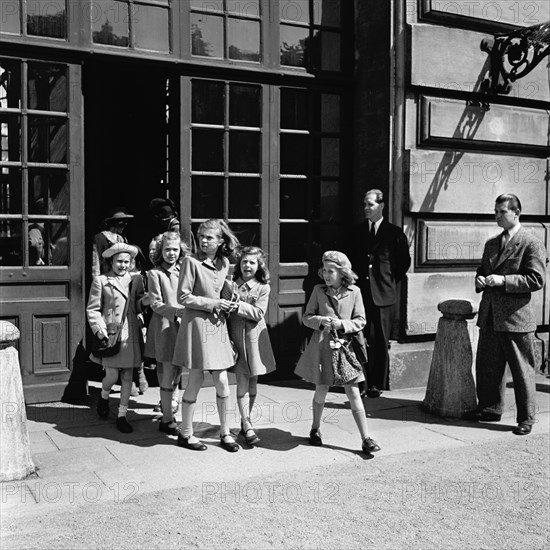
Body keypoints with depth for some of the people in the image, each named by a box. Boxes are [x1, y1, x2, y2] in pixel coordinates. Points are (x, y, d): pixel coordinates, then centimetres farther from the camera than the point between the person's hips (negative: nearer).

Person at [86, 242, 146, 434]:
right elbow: (92, 309, 1)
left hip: (130, 334, 3)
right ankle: (104, 396, 29)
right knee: (112, 375, -5)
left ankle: (122, 416, 17)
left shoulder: (136, 279, 12)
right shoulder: (101, 281, 2)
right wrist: (100, 329, -12)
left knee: (127, 377, 6)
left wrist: (144, 301, -8)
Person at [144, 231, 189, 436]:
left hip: (182, 325, 5)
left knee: (177, 372, 10)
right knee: (168, 372, -5)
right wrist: (175, 311, -19)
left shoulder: (183, 271, 13)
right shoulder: (155, 273, -2)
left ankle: (166, 404, 31)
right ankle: (167, 419, 3)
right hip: (164, 326, -5)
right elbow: (155, 304, -8)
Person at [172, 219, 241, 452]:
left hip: (218, 324, 5)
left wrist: (228, 305, 5)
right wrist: (212, 304, -14)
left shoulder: (224, 263, 8)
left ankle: (224, 433, 20)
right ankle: (185, 433, 17)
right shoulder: (191, 261, -10)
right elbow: (183, 297, -11)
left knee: (222, 382, 6)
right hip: (197, 322, -5)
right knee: (196, 380, 1)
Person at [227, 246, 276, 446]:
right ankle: (247, 426, -2)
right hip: (235, 336, -1)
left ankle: (245, 420, 23)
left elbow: (258, 313, -10)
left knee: (252, 382, 8)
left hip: (254, 337, 1)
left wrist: (237, 304, -17)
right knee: (242, 382, -5)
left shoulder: (263, 287, 0)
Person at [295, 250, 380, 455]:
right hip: (321, 346, 0)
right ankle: (315, 429, 31)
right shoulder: (318, 290, 0)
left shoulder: (354, 292, -1)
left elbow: (360, 321, 0)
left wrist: (342, 324, -16)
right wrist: (321, 321, -17)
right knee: (321, 390, 9)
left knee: (353, 393, -1)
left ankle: (366, 438, 4)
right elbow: (307, 317, 3)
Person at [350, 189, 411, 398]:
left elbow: (404, 260, 8)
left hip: (382, 294, -2)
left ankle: (378, 384, 13)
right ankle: (360, 383, 8)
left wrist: (392, 281, 6)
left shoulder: (394, 233, 0)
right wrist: (354, 280, 11)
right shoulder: (357, 231, 10)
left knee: (380, 342, 4)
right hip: (360, 293, 3)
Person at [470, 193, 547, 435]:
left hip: (516, 317, -7)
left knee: (522, 370, 3)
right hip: (490, 317, 7)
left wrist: (503, 281, -20)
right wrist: (480, 280, 1)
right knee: (486, 367, 13)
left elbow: (536, 279, -15)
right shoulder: (491, 243, 15)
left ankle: (526, 418, 15)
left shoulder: (532, 244, -7)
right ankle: (490, 409, 28)